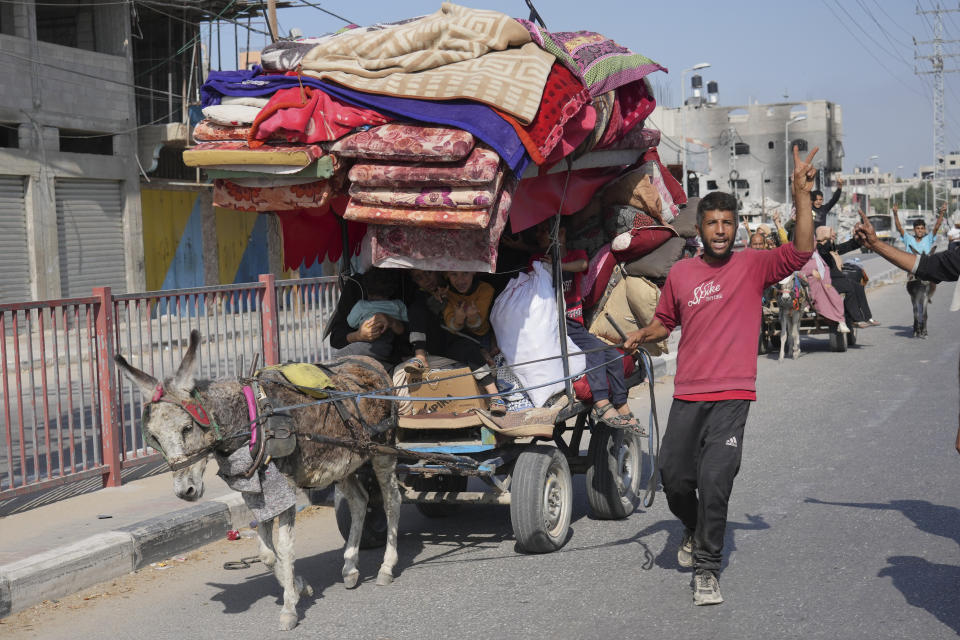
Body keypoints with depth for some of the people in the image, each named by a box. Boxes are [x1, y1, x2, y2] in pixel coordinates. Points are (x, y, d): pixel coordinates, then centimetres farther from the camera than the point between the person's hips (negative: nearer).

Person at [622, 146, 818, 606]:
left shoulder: (753, 266, 0)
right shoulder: (680, 274, 7)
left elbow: (801, 252, -15)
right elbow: (665, 321, 20)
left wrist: (802, 195, -21)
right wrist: (642, 335, 0)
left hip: (731, 395, -3)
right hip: (687, 395, 3)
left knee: (715, 482, -11)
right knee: (673, 477, 8)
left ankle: (707, 569, 2)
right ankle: (695, 530, 40)